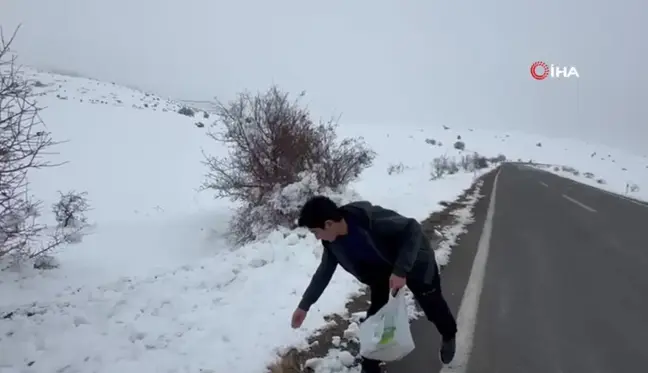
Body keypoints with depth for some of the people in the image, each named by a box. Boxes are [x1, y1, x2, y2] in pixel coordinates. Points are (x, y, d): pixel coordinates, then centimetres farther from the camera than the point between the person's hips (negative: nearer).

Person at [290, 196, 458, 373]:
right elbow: (325, 271, -4)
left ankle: (449, 338, 46)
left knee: (432, 305, 15)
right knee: (376, 315, 4)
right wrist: (304, 305, 0)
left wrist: (401, 271, -42)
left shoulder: (372, 219, -42)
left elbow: (413, 229, -36)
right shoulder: (332, 241, -19)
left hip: (415, 263, -4)